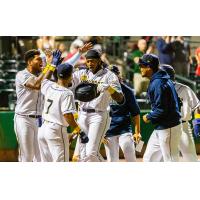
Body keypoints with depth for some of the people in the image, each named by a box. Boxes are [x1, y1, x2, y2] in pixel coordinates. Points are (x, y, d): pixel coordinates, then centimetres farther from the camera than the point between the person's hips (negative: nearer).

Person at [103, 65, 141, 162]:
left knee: (131, 159, -7)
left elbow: (135, 113, 6)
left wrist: (137, 132, 1)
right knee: (112, 161, 4)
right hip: (109, 132, 1)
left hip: (125, 130, -1)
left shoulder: (127, 91, 0)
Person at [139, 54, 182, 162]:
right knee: (148, 159, 15)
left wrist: (149, 117, -8)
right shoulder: (164, 80, 13)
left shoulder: (157, 84, -19)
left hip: (168, 128, -11)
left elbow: (161, 110, -24)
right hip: (160, 128, 11)